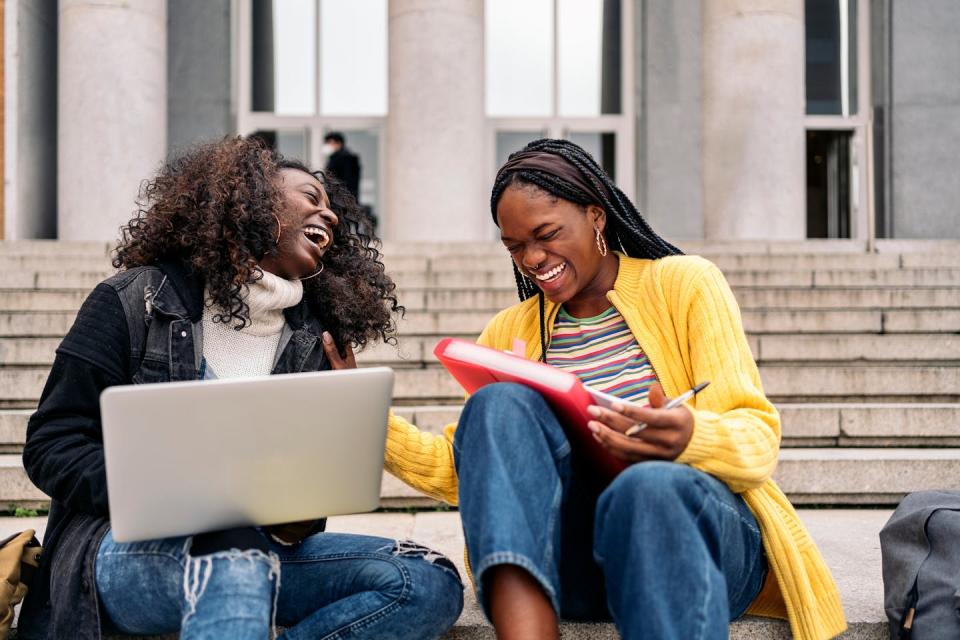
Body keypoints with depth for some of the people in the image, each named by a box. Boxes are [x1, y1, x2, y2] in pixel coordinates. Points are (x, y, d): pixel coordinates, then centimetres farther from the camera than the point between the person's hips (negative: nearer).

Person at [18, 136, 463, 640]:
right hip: (130, 548, -4)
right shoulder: (135, 302, 2)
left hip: (254, 546, 5)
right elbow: (51, 446, -2)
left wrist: (295, 520, -12)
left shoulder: (313, 340, 13)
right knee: (235, 559, -39)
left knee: (430, 583, -17)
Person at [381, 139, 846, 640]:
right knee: (499, 404, -23)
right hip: (568, 561, 3)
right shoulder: (508, 331, 17)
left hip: (692, 528, -3)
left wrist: (691, 438, -27)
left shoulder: (685, 283, 6)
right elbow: (463, 469, 14)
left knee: (648, 486, -37)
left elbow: (758, 435, -3)